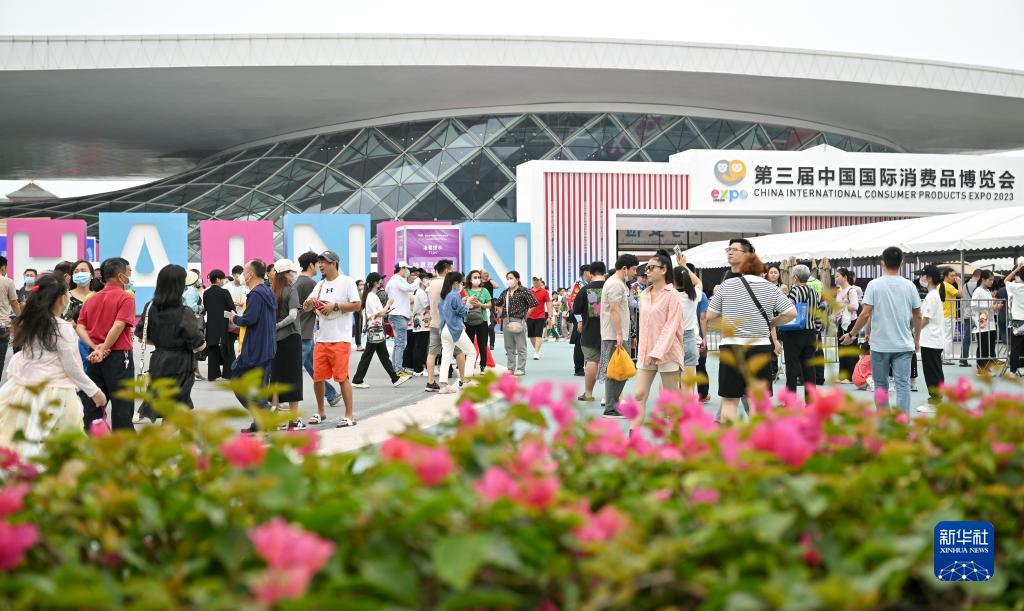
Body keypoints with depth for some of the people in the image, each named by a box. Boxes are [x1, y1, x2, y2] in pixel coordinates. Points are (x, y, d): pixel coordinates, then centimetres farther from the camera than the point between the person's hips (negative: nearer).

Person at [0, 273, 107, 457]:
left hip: (24, 389, 6)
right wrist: (94, 391, -1)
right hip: (52, 392, -6)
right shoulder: (63, 328, -12)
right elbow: (72, 369, -9)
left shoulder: (27, 323, 5)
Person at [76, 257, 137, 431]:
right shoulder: (126, 297, -8)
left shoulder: (91, 299, 12)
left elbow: (80, 327, 2)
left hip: (94, 357, 6)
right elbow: (118, 326, -20)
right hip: (118, 356, -6)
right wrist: (104, 349, -15)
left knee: (93, 403, 11)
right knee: (122, 404, 0)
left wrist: (96, 348, -9)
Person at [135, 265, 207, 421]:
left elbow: (142, 337, 8)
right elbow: (200, 345, -15)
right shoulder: (184, 313, -19)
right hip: (179, 366, -6)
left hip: (157, 363, 6)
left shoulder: (151, 308, -2)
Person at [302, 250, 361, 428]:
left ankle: (349, 415, 1)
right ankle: (320, 412, 25)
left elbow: (357, 305, -10)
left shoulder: (346, 282, -3)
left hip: (340, 339, -6)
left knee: (342, 377, -6)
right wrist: (309, 303, -10)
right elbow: (306, 308, 13)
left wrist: (334, 306, -14)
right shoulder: (320, 285, 15)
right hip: (321, 339, 6)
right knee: (318, 377, 9)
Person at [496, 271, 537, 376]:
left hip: (518, 321, -7)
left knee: (520, 347, -1)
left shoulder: (524, 291, -7)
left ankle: (521, 369, 3)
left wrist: (526, 314, -9)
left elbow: (534, 303, -13)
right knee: (509, 347, 11)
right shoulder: (505, 292, 12)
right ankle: (511, 368, 18)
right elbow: (498, 303, 25)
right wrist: (502, 312, 12)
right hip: (506, 321, 7)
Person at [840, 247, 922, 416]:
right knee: (903, 384, 0)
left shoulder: (874, 285, -6)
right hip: (904, 345, 2)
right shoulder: (909, 286, 2)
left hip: (880, 345, -2)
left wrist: (851, 334, 1)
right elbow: (918, 316, 8)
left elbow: (865, 314, -10)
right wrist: (917, 339, 22)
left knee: (881, 385, 10)